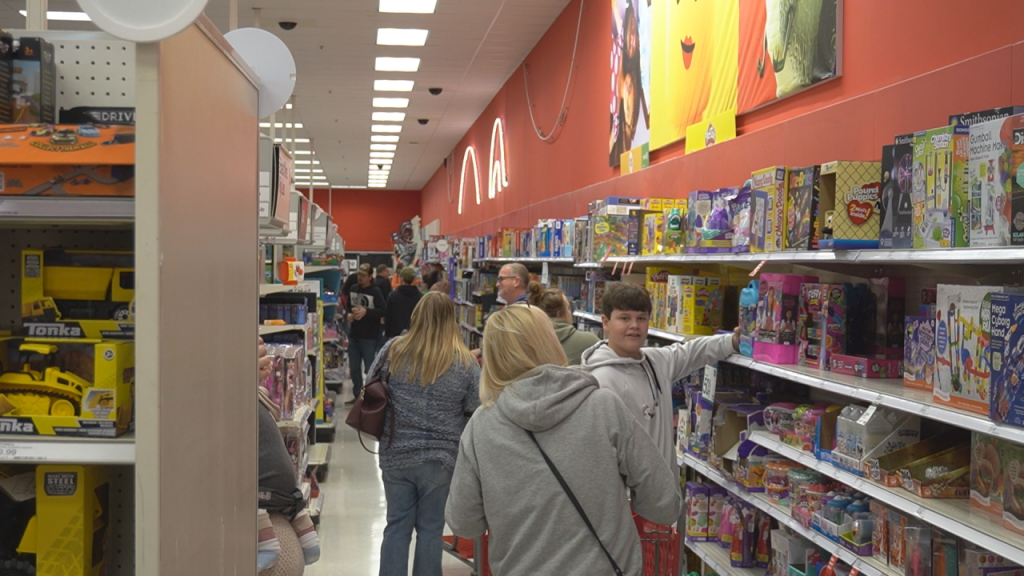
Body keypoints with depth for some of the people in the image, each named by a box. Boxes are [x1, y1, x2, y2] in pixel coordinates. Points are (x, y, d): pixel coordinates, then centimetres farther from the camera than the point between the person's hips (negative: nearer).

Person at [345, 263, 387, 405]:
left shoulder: (375, 292, -12)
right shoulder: (352, 289, 7)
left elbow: (384, 311, -18)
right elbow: (347, 306, 18)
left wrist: (366, 311, -26)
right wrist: (348, 315, -3)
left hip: (370, 337, -6)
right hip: (354, 335, 6)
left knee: (370, 368, 3)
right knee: (354, 368, 13)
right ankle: (357, 395, 25)